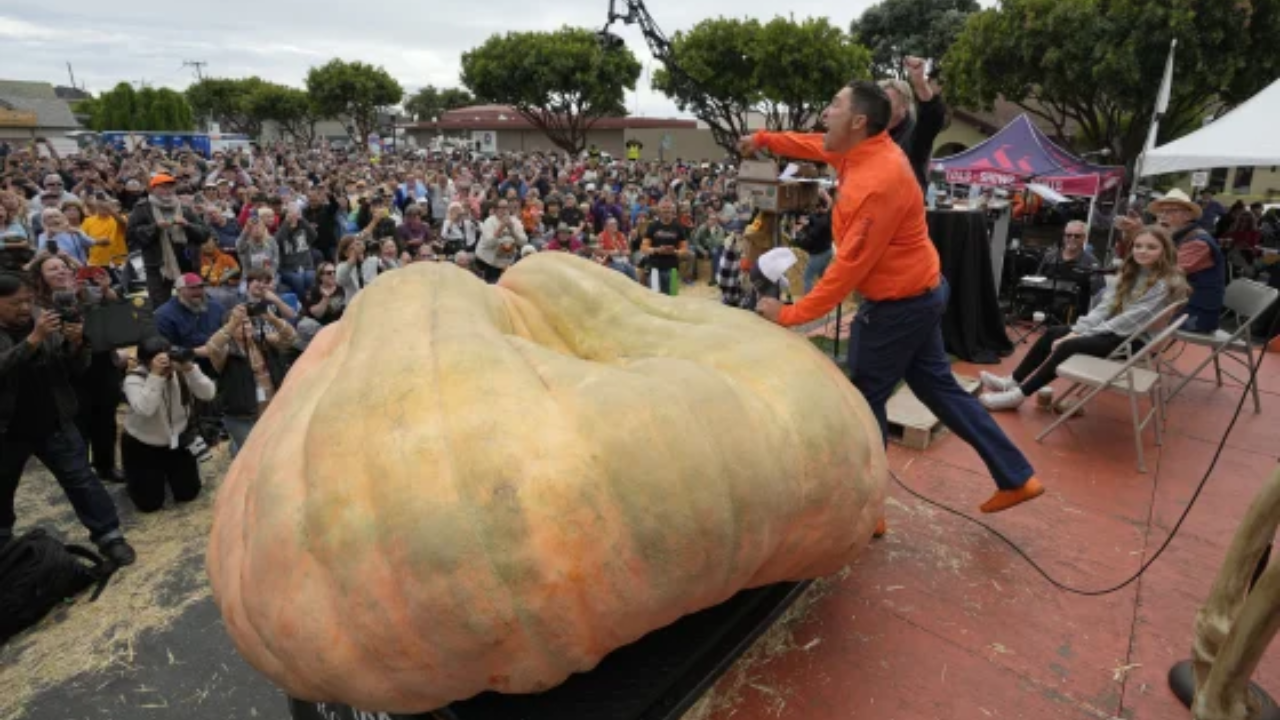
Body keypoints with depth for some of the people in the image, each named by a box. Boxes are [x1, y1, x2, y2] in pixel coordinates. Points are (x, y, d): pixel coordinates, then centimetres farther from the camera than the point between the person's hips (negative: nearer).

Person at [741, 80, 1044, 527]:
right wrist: (765, 139, 17)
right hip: (920, 292, 10)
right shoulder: (866, 150, 0)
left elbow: (849, 267, -27)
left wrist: (791, 314, -22)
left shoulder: (878, 183, -27)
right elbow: (817, 146, 21)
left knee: (863, 403, 1)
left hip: (897, 305, -10)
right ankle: (1015, 478, 29)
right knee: (937, 386, 18)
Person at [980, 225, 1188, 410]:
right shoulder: (1132, 272, 10)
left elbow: (1131, 319, -21)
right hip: (1115, 329, 8)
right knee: (1052, 333, -1)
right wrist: (1077, 330, -12)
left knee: (1069, 346, -26)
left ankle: (1020, 394, -22)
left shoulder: (1167, 284, -15)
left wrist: (1085, 334, -22)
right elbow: (1105, 305, 1)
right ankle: (1012, 382, 0)